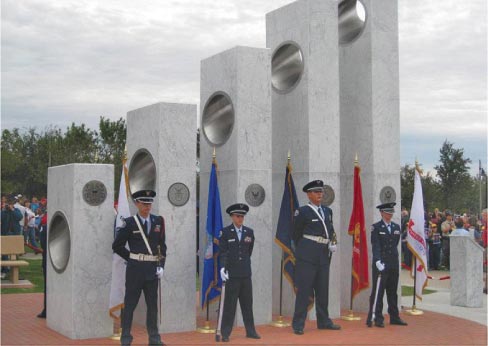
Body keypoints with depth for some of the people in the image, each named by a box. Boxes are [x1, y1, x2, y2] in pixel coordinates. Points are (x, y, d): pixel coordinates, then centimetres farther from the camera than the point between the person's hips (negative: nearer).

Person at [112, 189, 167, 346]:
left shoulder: (158, 221, 7)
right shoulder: (130, 223, -3)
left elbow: (162, 245, 10)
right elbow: (117, 246, 2)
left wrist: (161, 265, 2)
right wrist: (132, 258, 1)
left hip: (153, 269, 4)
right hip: (135, 269, -3)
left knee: (152, 304, 10)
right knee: (130, 303, 3)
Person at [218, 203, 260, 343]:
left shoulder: (249, 232, 8)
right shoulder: (225, 232, -3)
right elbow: (223, 251, -9)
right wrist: (223, 267, -20)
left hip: (246, 274, 4)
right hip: (232, 274, -4)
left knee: (247, 303, 10)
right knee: (229, 304, 0)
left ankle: (250, 331, 19)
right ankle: (225, 333, 7)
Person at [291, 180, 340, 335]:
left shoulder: (328, 211, 13)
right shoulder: (302, 212, -5)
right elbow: (296, 234, 1)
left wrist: (333, 244, 3)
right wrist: (302, 250, 6)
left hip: (324, 256, 6)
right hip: (307, 257, -6)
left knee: (323, 290, 13)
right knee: (304, 290, -5)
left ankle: (324, 321, 24)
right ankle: (298, 324, 0)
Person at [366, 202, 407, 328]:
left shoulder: (396, 227, 12)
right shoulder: (376, 227, -5)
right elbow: (375, 246, -14)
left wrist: (394, 258, 15)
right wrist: (378, 261, -25)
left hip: (394, 264, 5)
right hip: (380, 263, -5)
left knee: (393, 292, 12)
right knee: (378, 292, -3)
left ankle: (394, 317, 20)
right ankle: (377, 318, 2)